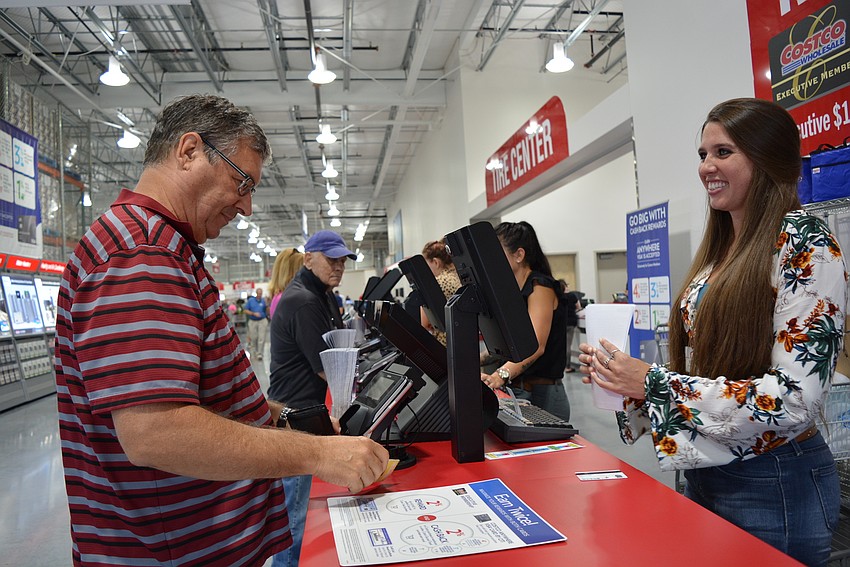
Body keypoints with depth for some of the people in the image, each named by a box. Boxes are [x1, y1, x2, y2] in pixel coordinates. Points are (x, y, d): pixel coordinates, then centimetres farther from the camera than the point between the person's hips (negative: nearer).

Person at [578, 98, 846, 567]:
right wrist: (625, 378, -4)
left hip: (773, 483, -7)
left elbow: (795, 399, -23)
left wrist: (654, 382, -23)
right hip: (704, 472, 7)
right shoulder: (720, 250, 7)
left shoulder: (805, 245, -15)